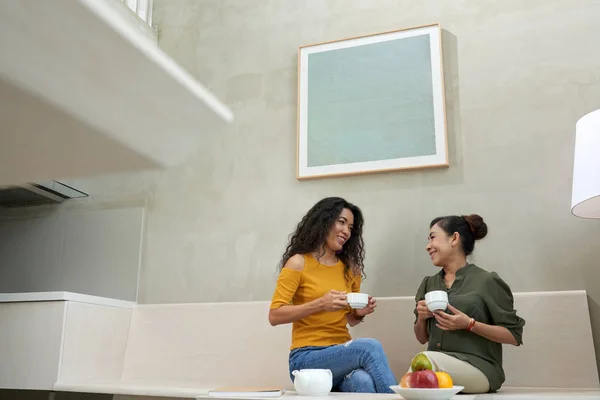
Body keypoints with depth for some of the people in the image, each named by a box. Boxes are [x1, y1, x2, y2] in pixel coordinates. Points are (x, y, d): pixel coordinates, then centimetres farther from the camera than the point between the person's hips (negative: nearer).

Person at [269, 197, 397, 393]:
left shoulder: (350, 268, 11)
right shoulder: (298, 263, -4)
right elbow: (275, 315, -10)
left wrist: (361, 312, -1)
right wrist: (319, 304, -20)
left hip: (342, 353, 4)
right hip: (307, 358, -4)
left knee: (363, 381, -34)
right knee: (370, 347, -32)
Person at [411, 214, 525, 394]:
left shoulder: (486, 282, -1)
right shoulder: (428, 284, 16)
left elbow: (515, 336, -2)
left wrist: (469, 324, -14)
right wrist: (421, 318, 0)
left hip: (478, 368, -3)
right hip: (436, 365, 4)